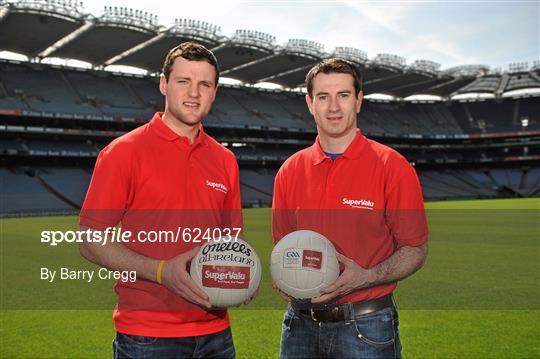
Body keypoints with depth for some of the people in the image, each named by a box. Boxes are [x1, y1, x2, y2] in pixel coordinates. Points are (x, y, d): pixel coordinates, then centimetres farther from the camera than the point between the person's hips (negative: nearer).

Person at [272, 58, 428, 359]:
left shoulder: (392, 167, -8)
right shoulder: (290, 171, 3)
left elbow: (416, 250, -6)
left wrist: (366, 278, -20)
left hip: (365, 326, -3)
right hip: (300, 322, 4)